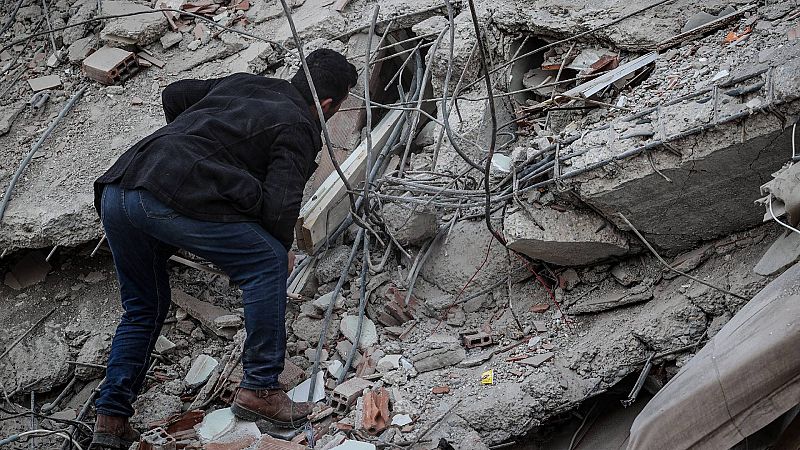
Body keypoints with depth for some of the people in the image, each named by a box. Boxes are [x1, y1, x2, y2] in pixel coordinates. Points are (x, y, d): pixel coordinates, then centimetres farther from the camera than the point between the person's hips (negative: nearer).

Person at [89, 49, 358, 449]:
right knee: (269, 262, 3)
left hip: (115, 192, 8)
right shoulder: (297, 130, 4)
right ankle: (259, 389, 3)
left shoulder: (242, 83, 26)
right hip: (172, 199, -8)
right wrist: (284, 247, 12)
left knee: (142, 309, 23)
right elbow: (279, 207, -7)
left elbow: (174, 94, 36)